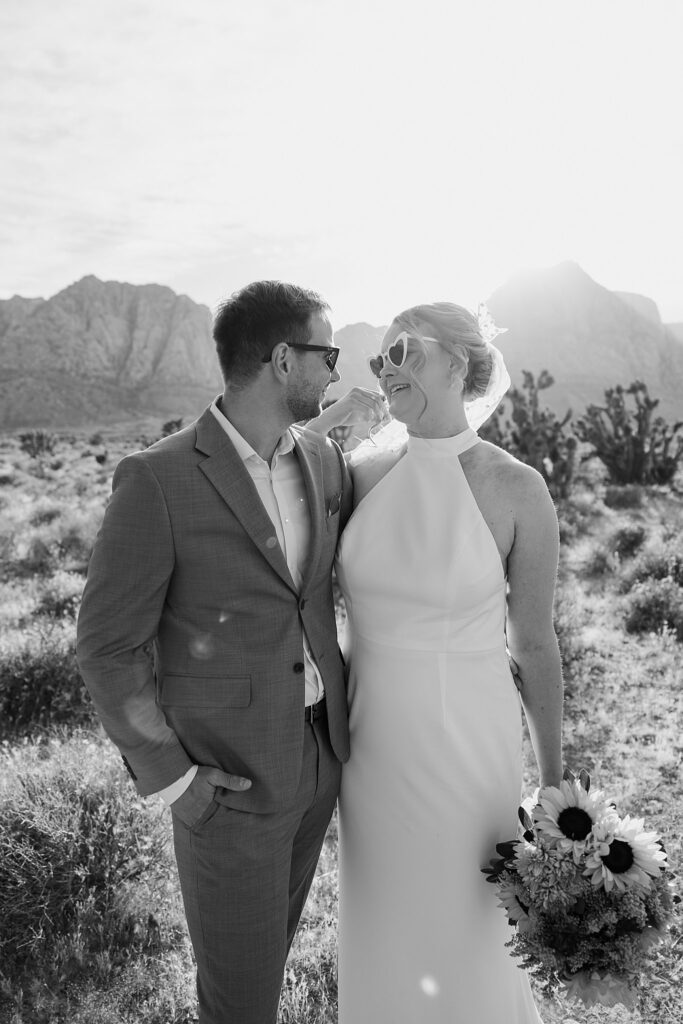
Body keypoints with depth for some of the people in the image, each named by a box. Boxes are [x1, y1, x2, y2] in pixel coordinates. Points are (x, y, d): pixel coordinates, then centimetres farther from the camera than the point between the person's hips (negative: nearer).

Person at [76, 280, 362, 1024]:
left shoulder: (322, 459, -1)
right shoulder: (156, 479, -21)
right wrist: (167, 777, -17)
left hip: (315, 747, 6)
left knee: (267, 935, 26)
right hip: (228, 772, -6)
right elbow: (108, 645, -15)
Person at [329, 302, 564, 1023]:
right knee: (382, 918, 23)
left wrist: (554, 782, 1)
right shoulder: (364, 472, -5)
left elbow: (534, 644, -7)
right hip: (374, 739, 4)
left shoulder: (517, 489, -15)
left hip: (466, 740, -3)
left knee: (469, 928, 16)